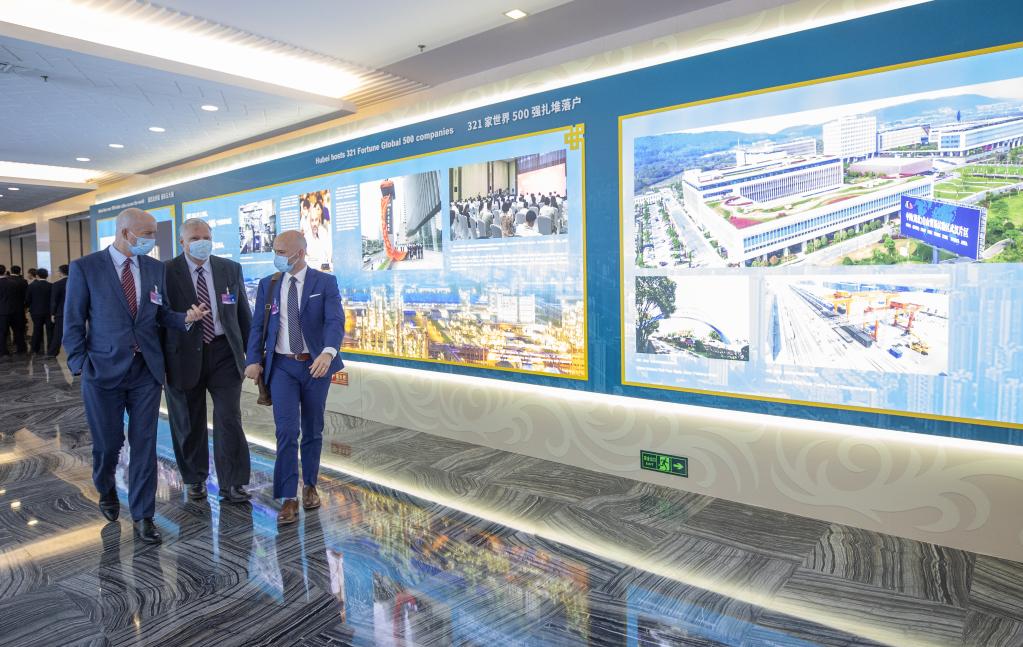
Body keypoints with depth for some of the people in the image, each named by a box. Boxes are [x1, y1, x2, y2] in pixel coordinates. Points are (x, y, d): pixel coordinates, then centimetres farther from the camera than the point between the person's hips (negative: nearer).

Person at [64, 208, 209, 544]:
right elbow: (73, 321, -2)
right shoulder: (85, 268, -5)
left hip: (147, 369, 2)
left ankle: (142, 514, 15)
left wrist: (185, 317, -11)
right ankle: (106, 492, 42)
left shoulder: (154, 268, 5)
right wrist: (80, 364, -6)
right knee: (107, 443, 11)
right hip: (104, 370, -2)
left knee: (144, 443, 4)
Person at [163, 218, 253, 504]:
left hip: (224, 353, 1)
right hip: (184, 355, -1)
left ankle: (231, 485, 8)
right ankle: (195, 479, 30)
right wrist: (163, 353, -8)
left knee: (229, 419, -2)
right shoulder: (166, 272, -3)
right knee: (189, 424, 11)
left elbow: (244, 313, 9)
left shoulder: (231, 269, 5)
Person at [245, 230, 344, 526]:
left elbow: (335, 320, -16)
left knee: (313, 430, 11)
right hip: (282, 366, 1)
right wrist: (254, 360, -7)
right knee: (287, 431, -9)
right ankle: (289, 498, -2)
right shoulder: (267, 285, 6)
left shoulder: (325, 282, -4)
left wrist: (328, 352, -34)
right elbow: (257, 325, 7)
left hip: (316, 364, -1)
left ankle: (309, 486, 29)